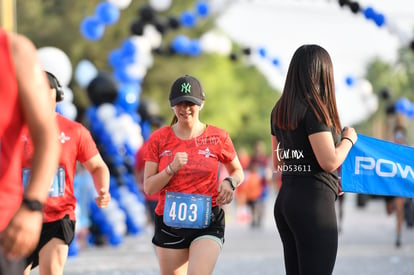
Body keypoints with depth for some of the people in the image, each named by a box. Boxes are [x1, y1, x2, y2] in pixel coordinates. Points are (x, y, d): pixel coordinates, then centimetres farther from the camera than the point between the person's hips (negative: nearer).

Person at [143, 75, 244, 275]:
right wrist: (171, 169, -18)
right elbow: (148, 187, -1)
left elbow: (238, 171, 14)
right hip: (169, 223, 2)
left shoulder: (217, 138, -1)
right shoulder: (159, 139, 1)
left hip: (207, 223, -2)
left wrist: (230, 182, -9)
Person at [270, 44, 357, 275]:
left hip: (285, 200, 9)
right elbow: (329, 161, -19)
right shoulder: (314, 109, -13)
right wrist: (349, 139, 0)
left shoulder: (280, 111, 11)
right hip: (314, 203, -8)